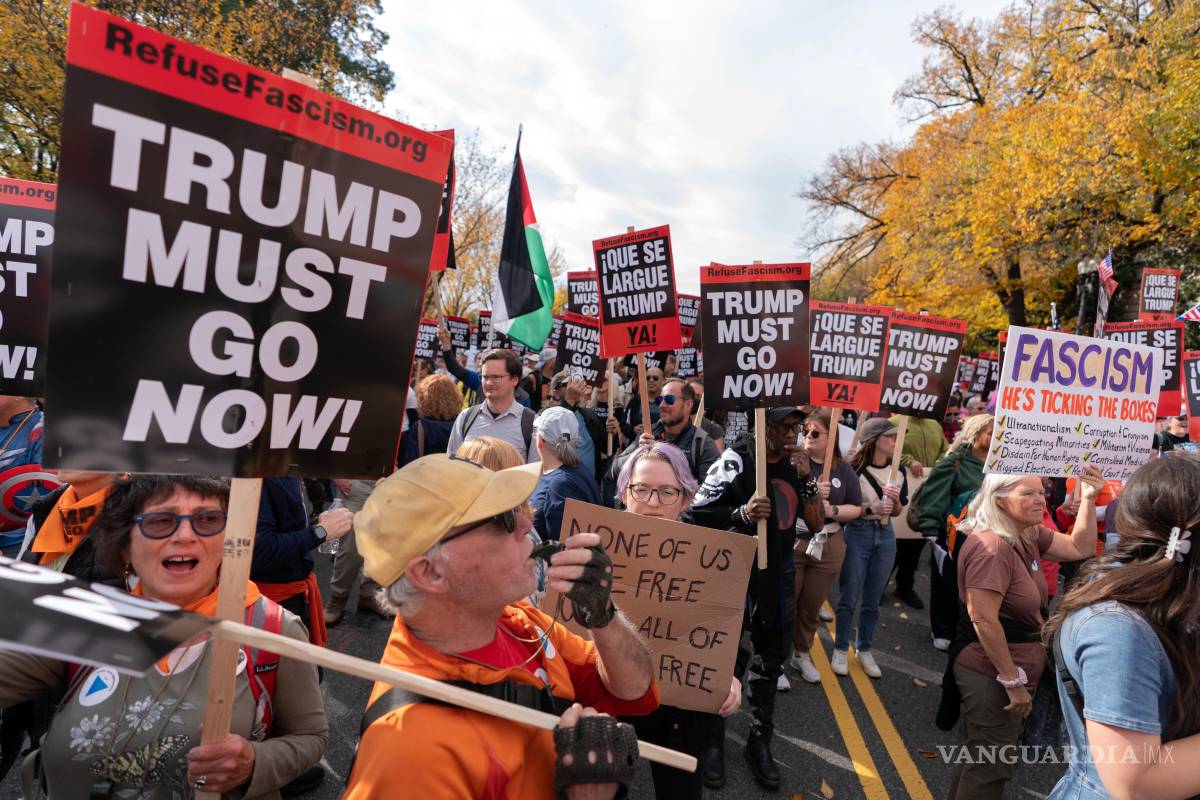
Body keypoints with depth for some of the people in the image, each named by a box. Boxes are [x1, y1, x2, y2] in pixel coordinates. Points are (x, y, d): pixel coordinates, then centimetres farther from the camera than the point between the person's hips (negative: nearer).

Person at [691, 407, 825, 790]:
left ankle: (760, 741, 32)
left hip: (778, 572, 5)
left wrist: (807, 479, -12)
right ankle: (713, 740, 22)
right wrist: (743, 513, -28)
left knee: (771, 658, 15)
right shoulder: (735, 460, -13)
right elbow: (697, 513, -15)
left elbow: (817, 524, 1)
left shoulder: (797, 465, 2)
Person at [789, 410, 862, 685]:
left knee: (812, 606, 17)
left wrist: (832, 510, -13)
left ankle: (802, 654, 36)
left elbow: (857, 509, 5)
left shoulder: (844, 470, 4)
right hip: (790, 543, -3)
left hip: (828, 548, 3)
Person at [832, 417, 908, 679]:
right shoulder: (855, 469, -14)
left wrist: (895, 499, -9)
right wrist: (871, 509, -22)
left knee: (872, 600, 14)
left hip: (885, 536, 5)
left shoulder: (898, 470, 2)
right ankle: (841, 649, 20)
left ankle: (864, 650, 28)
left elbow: (897, 512, 12)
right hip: (857, 534, -4)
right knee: (849, 598, 5)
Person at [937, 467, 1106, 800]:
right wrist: (1013, 680, -22)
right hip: (992, 674, -10)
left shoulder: (1029, 535, 5)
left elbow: (1079, 548, 11)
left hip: (1010, 669, 10)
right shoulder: (991, 546, -26)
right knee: (991, 767, 4)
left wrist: (1088, 499, 0)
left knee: (985, 759, 25)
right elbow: (983, 620, -27)